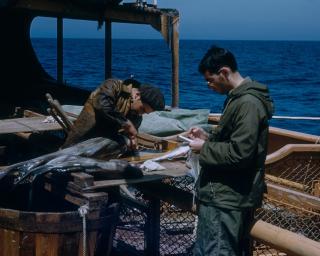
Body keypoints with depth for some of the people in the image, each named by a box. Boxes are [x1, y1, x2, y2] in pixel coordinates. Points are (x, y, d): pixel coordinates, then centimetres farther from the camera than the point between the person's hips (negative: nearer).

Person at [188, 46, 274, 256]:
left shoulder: (248, 103, -20)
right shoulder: (238, 97, 13)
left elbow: (239, 154, -25)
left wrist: (204, 148, -13)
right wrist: (208, 136, 8)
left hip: (226, 198, -11)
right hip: (231, 195, 11)